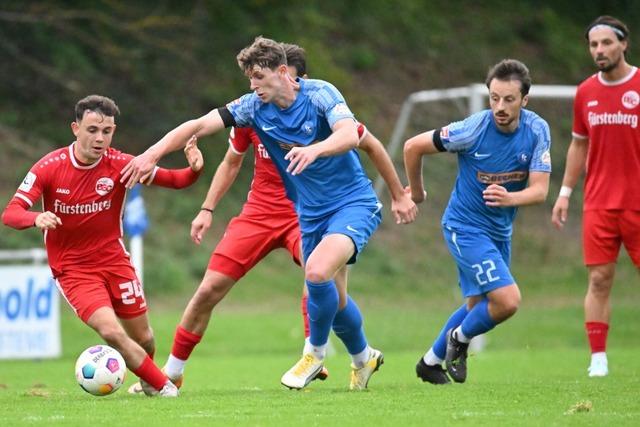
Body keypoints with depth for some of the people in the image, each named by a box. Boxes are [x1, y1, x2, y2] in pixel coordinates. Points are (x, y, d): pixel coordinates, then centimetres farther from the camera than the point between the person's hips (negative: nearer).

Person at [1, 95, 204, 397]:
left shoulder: (121, 165, -11)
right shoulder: (50, 167, -15)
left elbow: (175, 180, -9)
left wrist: (193, 169, -32)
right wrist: (37, 217, -41)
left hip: (114, 261, 3)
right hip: (72, 268, -3)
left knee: (142, 338, 10)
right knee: (111, 331, -23)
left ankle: (148, 381, 44)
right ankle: (163, 387, -4)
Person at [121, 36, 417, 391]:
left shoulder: (320, 94, -17)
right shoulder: (254, 107, -4)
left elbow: (350, 136, -34)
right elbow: (199, 125, -8)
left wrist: (314, 149, -53)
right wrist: (152, 154, -19)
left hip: (353, 203, -6)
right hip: (311, 213, 6)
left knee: (317, 272, -28)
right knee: (333, 300, 11)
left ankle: (316, 353, -3)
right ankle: (363, 357, 41)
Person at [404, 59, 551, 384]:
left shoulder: (537, 130, -12)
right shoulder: (473, 129, -23)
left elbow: (540, 190, -16)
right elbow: (413, 147, -11)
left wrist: (510, 198, -37)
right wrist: (416, 192, 4)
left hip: (500, 231, 6)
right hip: (465, 226, -6)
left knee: (478, 306, 19)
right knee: (507, 300, -18)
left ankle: (431, 361, 39)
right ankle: (460, 338, 10)